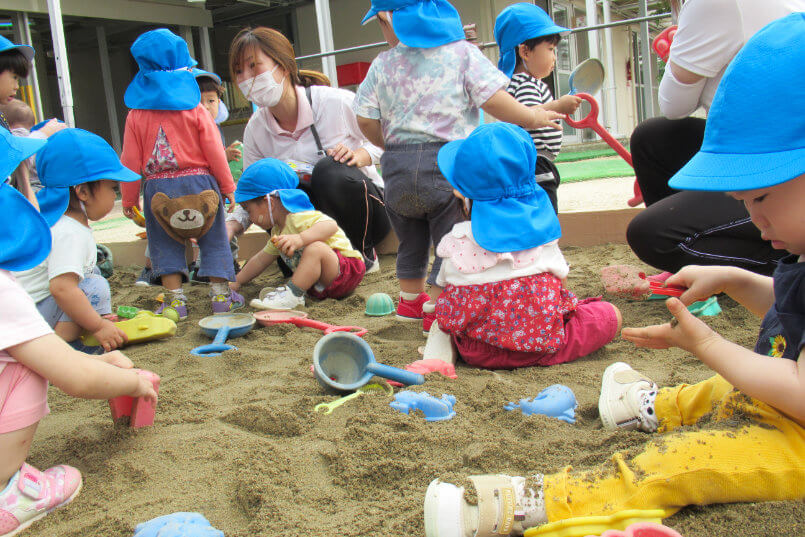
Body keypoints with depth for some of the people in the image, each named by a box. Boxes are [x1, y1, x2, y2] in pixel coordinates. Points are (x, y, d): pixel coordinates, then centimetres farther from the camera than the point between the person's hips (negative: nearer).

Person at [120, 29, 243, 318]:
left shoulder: (136, 115, 0)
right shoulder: (195, 109, -3)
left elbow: (131, 161, 1)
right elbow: (214, 151, -4)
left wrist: (129, 199, 9)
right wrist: (227, 186, 4)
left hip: (158, 187, 1)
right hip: (198, 182, -1)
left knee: (164, 243, 11)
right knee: (213, 239, 9)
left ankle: (176, 299, 9)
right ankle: (221, 294, 11)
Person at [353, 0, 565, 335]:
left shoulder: (382, 64, 8)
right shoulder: (463, 52, 3)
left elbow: (366, 121, 4)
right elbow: (493, 100, -7)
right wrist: (532, 118, 8)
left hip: (397, 165, 4)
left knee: (411, 242, 22)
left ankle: (410, 300, 36)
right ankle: (436, 310, 5)